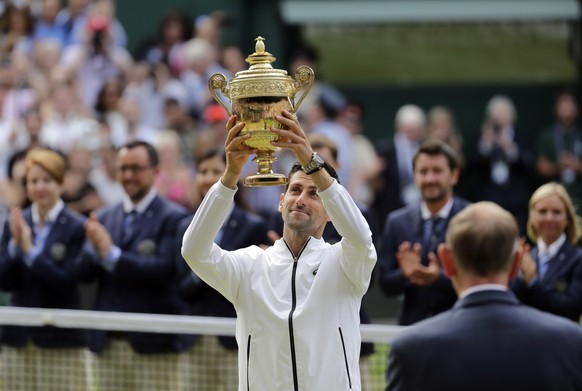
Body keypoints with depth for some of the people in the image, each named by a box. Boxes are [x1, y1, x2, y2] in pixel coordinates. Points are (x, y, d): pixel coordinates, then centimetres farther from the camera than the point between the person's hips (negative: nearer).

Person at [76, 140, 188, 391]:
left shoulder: (173, 218, -4)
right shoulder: (105, 217, 14)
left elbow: (164, 269, -17)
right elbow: (84, 272, 6)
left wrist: (112, 254, -21)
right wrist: (95, 249, -16)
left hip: (153, 343, -5)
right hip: (109, 343, 6)